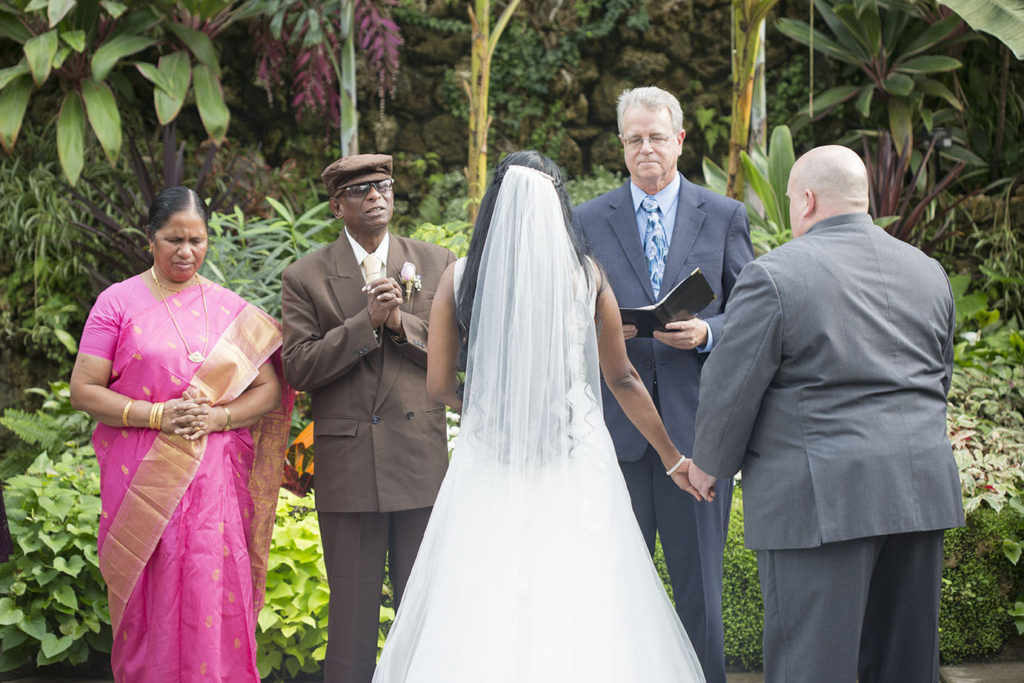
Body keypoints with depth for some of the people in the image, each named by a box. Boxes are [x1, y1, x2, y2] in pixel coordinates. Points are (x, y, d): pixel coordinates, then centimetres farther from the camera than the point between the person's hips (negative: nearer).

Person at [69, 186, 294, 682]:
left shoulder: (231, 308, 10)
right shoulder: (119, 302, 3)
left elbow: (269, 390, 9)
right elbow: (83, 390, -1)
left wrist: (217, 417, -9)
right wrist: (155, 415, -13)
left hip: (216, 480, 1)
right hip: (143, 480, -1)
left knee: (214, 598, -2)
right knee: (150, 602, 2)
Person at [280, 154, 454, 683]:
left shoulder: (437, 263, 8)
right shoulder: (305, 277, 2)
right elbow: (299, 369, -6)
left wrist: (401, 321, -13)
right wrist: (367, 322, -15)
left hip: (422, 459, 2)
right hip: (347, 467, -1)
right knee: (352, 607, 5)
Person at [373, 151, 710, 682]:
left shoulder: (459, 277, -1)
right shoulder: (587, 275, 0)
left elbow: (439, 386, 3)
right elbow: (622, 380, 7)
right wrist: (673, 459, 18)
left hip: (488, 464, 0)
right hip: (577, 463, 0)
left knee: (477, 613, 8)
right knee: (585, 615, 6)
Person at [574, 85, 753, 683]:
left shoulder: (726, 217, 8)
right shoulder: (588, 220, 9)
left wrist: (707, 334, -13)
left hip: (697, 423, -1)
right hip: (616, 426, 1)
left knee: (700, 582, 5)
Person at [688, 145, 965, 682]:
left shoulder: (773, 276, -10)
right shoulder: (929, 272, 11)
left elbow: (730, 390, -8)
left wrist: (709, 465, 8)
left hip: (820, 497, -6)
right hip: (921, 491, 7)